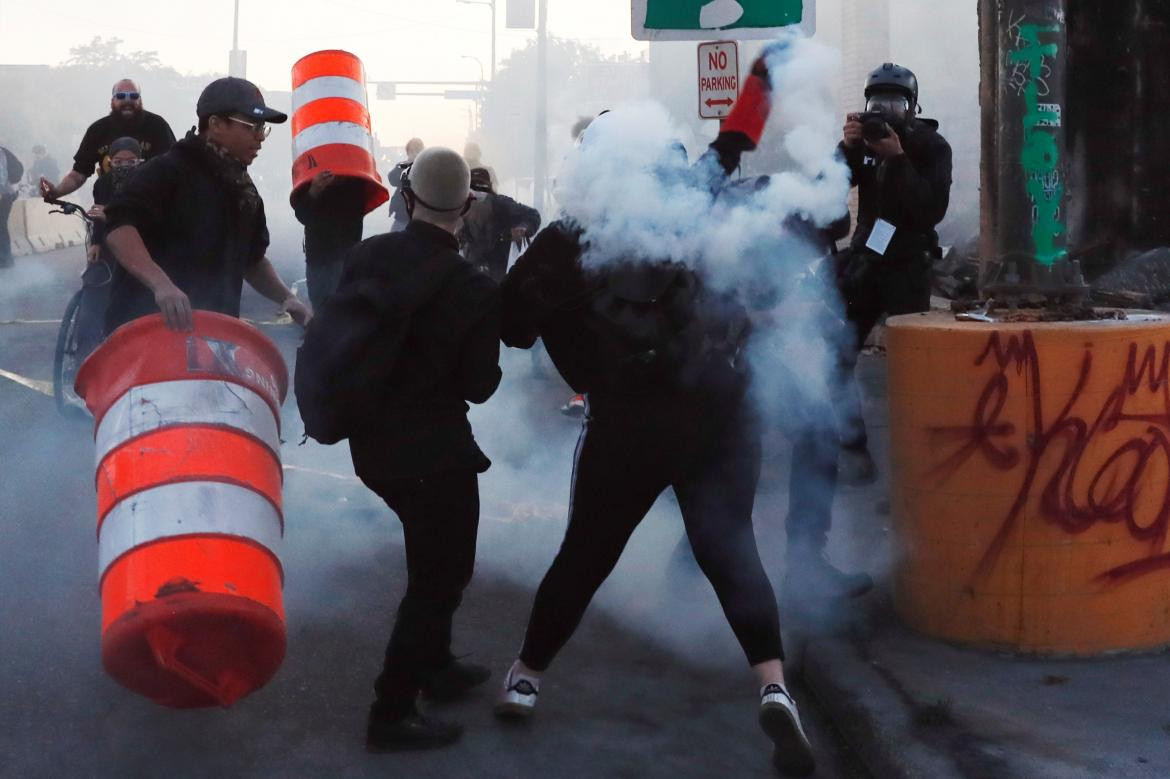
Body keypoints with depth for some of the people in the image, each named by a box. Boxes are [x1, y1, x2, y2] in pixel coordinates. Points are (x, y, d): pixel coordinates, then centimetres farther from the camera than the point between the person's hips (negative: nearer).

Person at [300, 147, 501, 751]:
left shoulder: (368, 254, -5)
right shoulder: (474, 289, -19)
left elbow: (335, 333, 0)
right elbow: (479, 386, -12)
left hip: (372, 441, 6)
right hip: (433, 450, -6)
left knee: (436, 561, 27)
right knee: (440, 574, 9)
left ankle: (436, 666, 41)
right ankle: (391, 715, 12)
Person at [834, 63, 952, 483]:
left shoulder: (931, 147, -5)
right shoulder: (866, 138, 8)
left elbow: (932, 210, -19)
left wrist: (898, 158, -25)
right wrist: (846, 147, -19)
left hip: (908, 267, -4)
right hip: (863, 260, 4)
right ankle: (853, 450, 2)